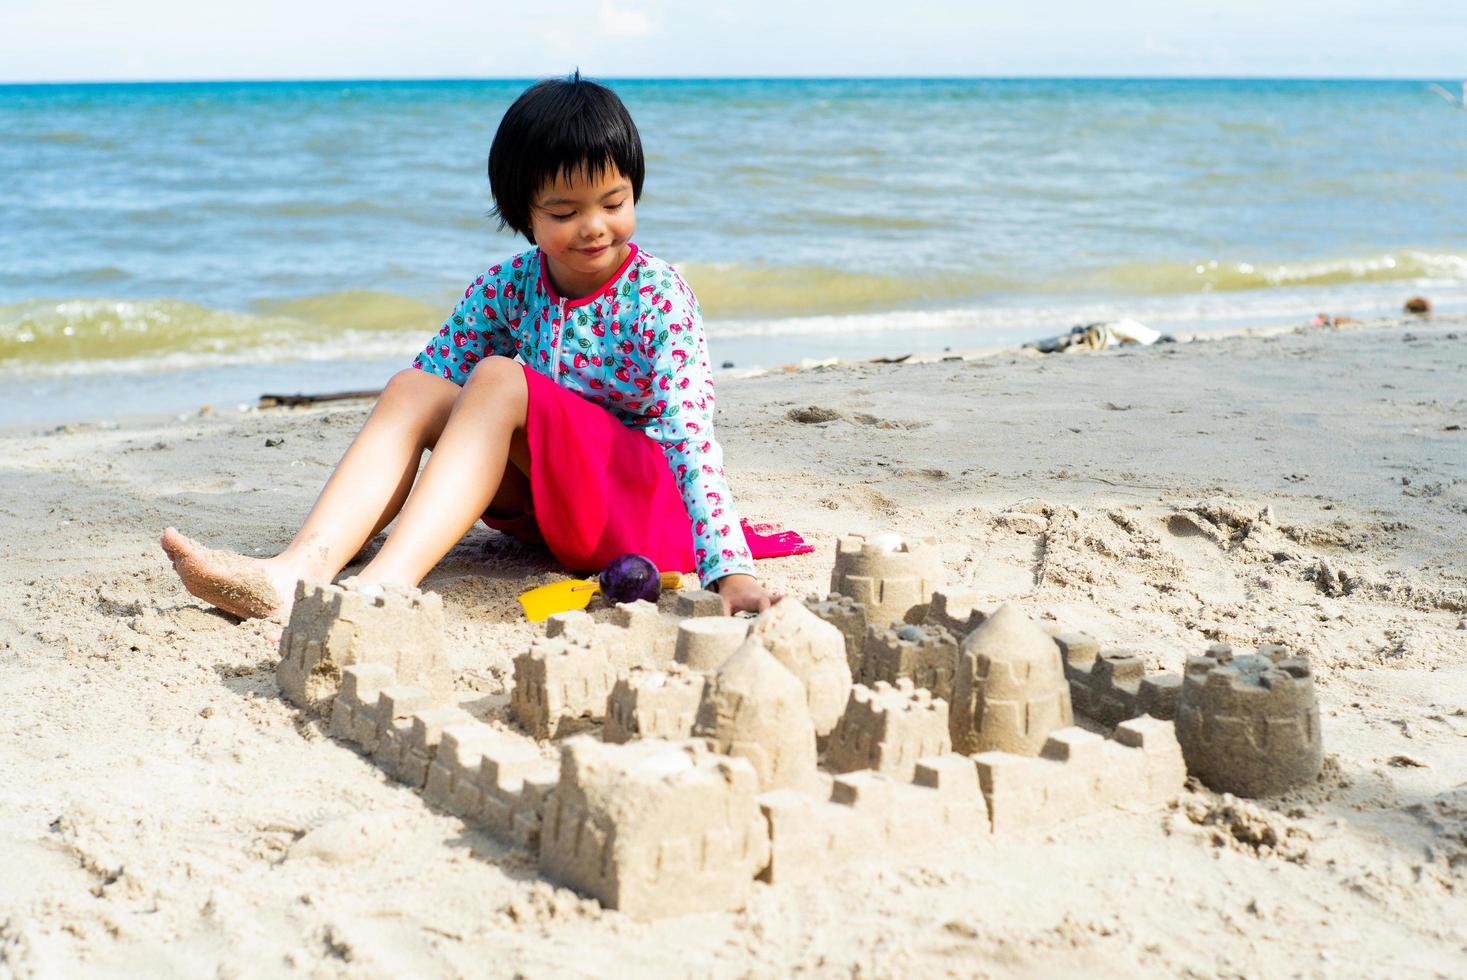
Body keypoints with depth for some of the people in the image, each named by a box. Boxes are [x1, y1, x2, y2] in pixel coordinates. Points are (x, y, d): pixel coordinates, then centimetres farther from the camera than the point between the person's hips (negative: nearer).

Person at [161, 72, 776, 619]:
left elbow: (689, 434, -22)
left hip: (646, 498, -6)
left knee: (498, 380, -27)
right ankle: (301, 568, -33)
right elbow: (434, 372, 9)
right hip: (540, 496, 6)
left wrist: (730, 573, -32)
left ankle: (385, 583, -43)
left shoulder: (657, 296, -13)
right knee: (412, 387, -13)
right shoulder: (509, 286, 2)